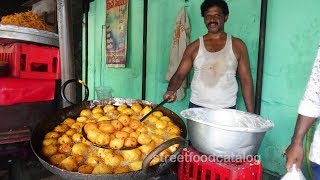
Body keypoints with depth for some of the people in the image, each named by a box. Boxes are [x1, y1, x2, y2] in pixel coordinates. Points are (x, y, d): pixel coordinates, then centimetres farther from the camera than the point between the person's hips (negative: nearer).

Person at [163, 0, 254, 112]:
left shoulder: (237, 45, 2)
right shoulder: (194, 47, 3)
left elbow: (246, 80, 2)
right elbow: (179, 74, 1)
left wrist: (250, 114, -1)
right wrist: (170, 90, -20)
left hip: (227, 110, 0)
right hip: (197, 107, 1)